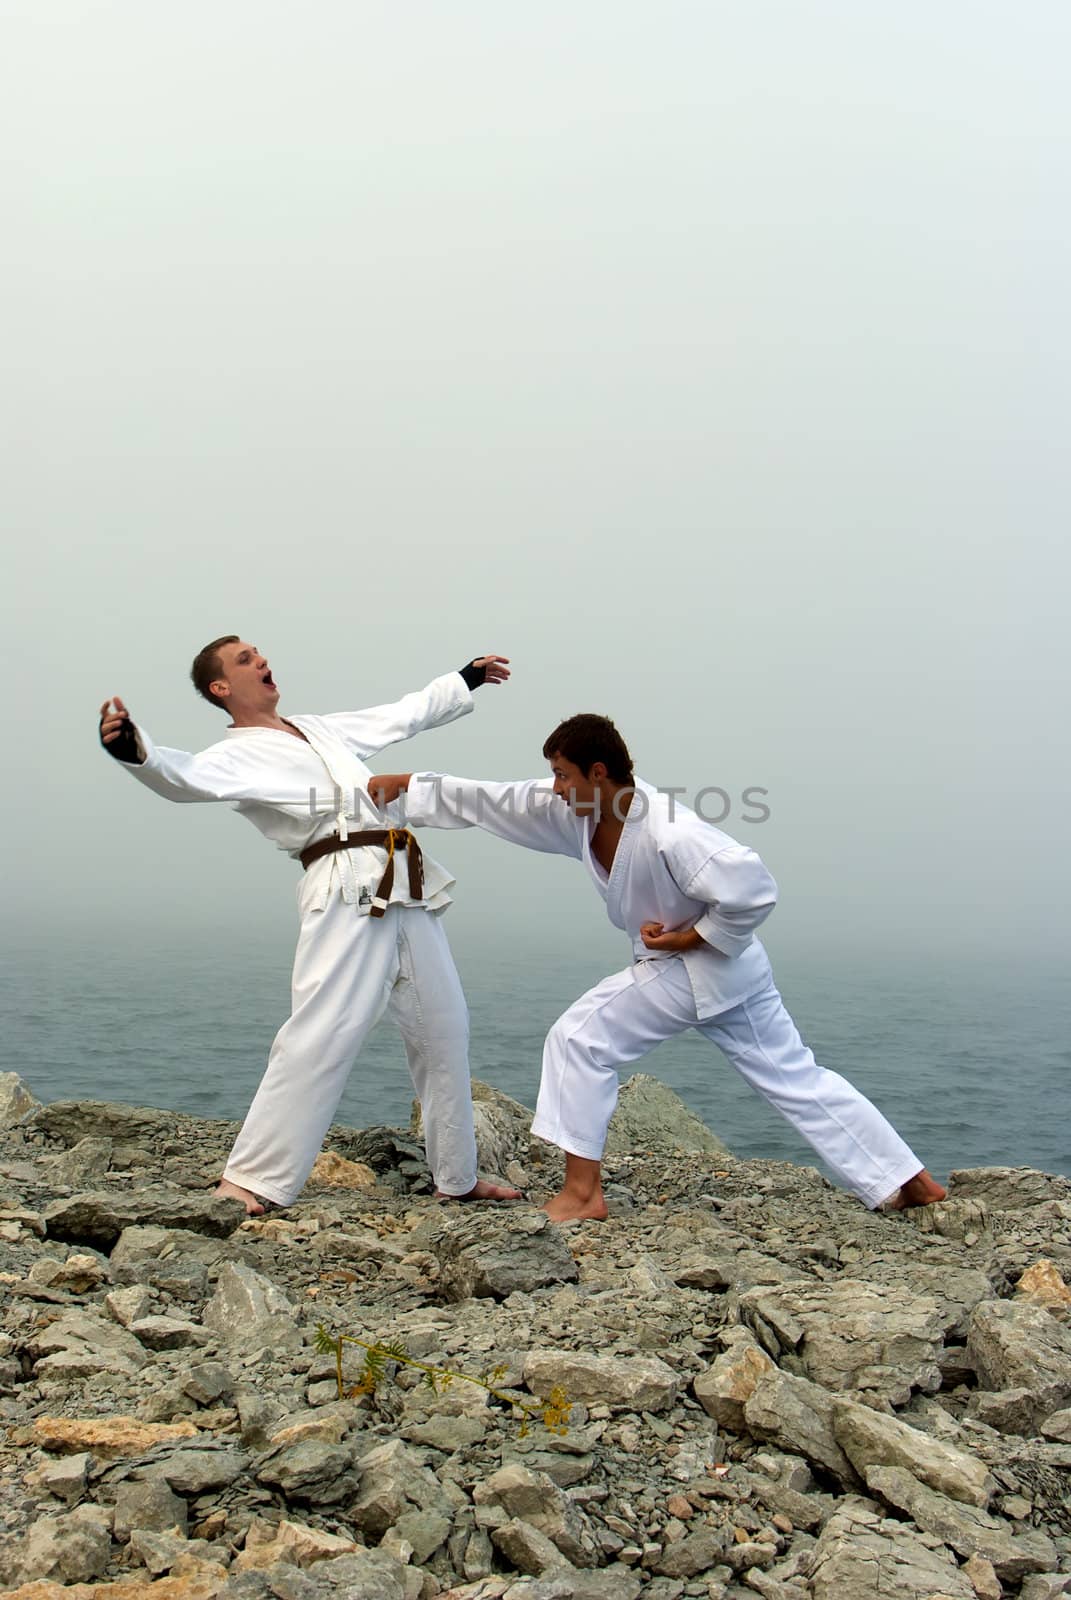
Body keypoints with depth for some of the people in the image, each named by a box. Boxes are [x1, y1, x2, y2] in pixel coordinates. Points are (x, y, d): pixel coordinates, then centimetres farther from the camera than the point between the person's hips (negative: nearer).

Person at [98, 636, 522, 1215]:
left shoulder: (321, 729, 23)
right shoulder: (238, 754, -1)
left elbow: (403, 715, 34)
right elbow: (189, 776, -23)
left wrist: (467, 678, 42)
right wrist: (135, 751, -44)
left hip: (407, 889, 8)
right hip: (349, 893, -8)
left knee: (443, 1030, 12)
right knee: (320, 1034, -20)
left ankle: (458, 1177, 24)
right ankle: (252, 1181, -15)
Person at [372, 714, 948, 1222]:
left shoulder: (665, 833, -29)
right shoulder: (576, 812, -4)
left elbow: (753, 890, -31)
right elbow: (486, 800, 2)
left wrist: (689, 938, -22)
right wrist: (407, 783, -1)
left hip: (703, 964, -9)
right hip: (724, 972, 9)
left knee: (580, 1039, -6)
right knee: (795, 1077, 12)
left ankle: (582, 1192, 1)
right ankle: (909, 1182, 16)